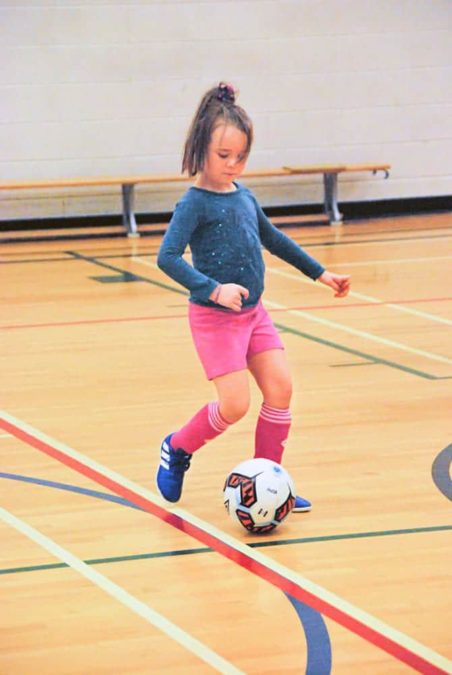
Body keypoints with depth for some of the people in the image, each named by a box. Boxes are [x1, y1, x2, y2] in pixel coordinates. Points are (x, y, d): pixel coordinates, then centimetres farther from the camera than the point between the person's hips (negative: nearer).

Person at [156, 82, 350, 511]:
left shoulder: (244, 196, 8)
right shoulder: (195, 203, -15)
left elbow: (272, 238, 25)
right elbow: (167, 257, -26)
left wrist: (320, 273, 30)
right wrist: (213, 289, -38)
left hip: (253, 312, 7)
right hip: (214, 317, -7)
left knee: (280, 389, -2)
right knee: (235, 405, -12)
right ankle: (177, 448, 14)